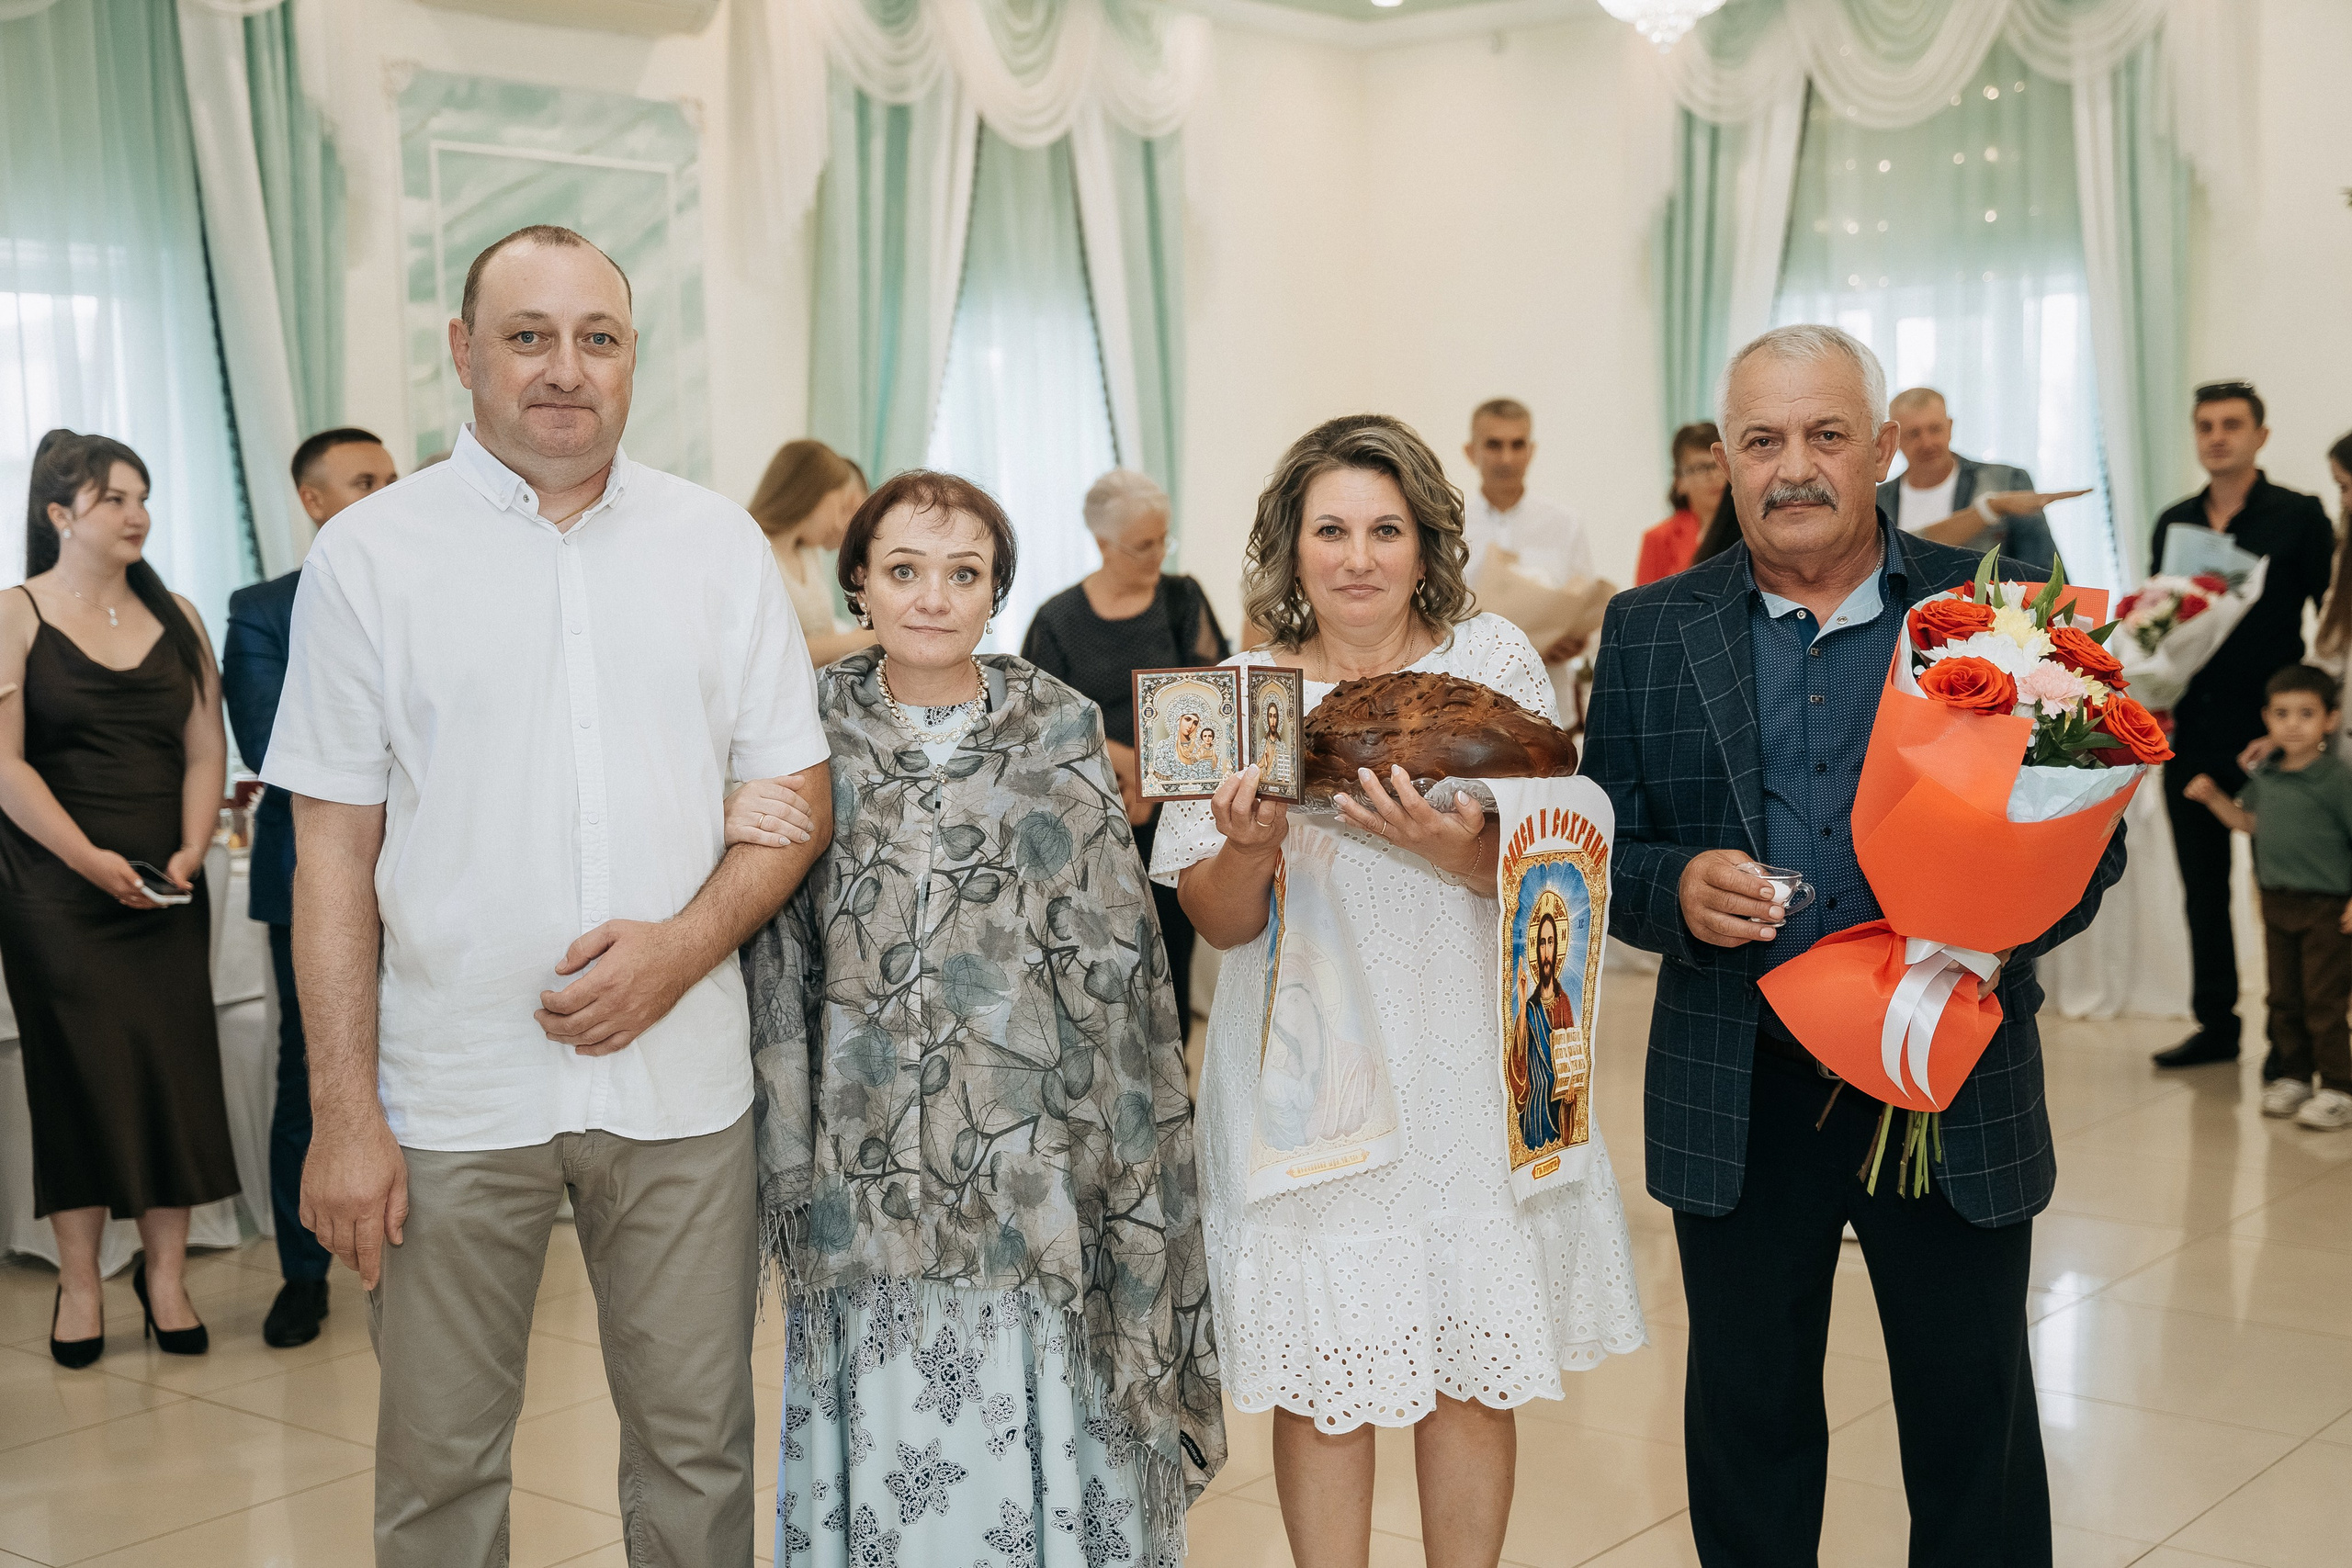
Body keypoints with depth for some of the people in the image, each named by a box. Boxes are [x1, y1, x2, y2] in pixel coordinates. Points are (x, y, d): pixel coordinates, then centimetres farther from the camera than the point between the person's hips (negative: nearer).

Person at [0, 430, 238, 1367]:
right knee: (78, 1071, -2)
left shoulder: (176, 617, 11)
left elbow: (205, 749, 8)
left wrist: (190, 851, -7)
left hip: (166, 890, 3)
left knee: (174, 1068, 0)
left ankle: (165, 1273, 9)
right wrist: (89, 858, -16)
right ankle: (79, 1283, 8)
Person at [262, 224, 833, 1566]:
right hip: (451, 1090, -1)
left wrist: (683, 946, -12)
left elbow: (795, 795, 7)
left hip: (680, 1084, 2)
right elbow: (334, 849, 0)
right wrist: (345, 1115, -5)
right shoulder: (368, 556, 1)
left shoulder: (719, 544, 6)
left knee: (699, 1444, 9)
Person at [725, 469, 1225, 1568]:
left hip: (1034, 1168, -1)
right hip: (874, 1176, 1)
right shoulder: (812, 731, 4)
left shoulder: (1060, 731, 1)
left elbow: (1113, 957, 2)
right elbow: (772, 947, 10)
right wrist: (739, 843, -11)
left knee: (1037, 1447, 2)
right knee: (886, 1458, 5)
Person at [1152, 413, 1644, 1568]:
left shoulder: (1493, 663, 1)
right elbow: (1215, 920, 2)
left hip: (1465, 1071, 0)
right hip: (1304, 1077, 0)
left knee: (1472, 1370, 7)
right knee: (1318, 1381, 4)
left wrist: (1460, 853, -23)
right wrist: (1252, 848, -19)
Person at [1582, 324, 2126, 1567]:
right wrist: (1676, 891, -19)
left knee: (1975, 1427, 12)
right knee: (1747, 1419, 15)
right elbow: (1600, 853, 4)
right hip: (1735, 1102, 1)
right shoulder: (1651, 632, 3)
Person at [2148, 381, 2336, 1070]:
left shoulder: (2299, 516, -1)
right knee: (2202, 885, 10)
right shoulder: (2174, 522, 12)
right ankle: (2215, 1024, 20)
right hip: (2191, 734, 5)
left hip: (2266, 730, -5)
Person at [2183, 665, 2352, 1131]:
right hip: (2277, 904, 6)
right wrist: (2213, 797, 9)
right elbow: (2247, 820, 25)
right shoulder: (2263, 777, 7)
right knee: (2284, 998, 14)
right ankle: (2293, 1076, 26)